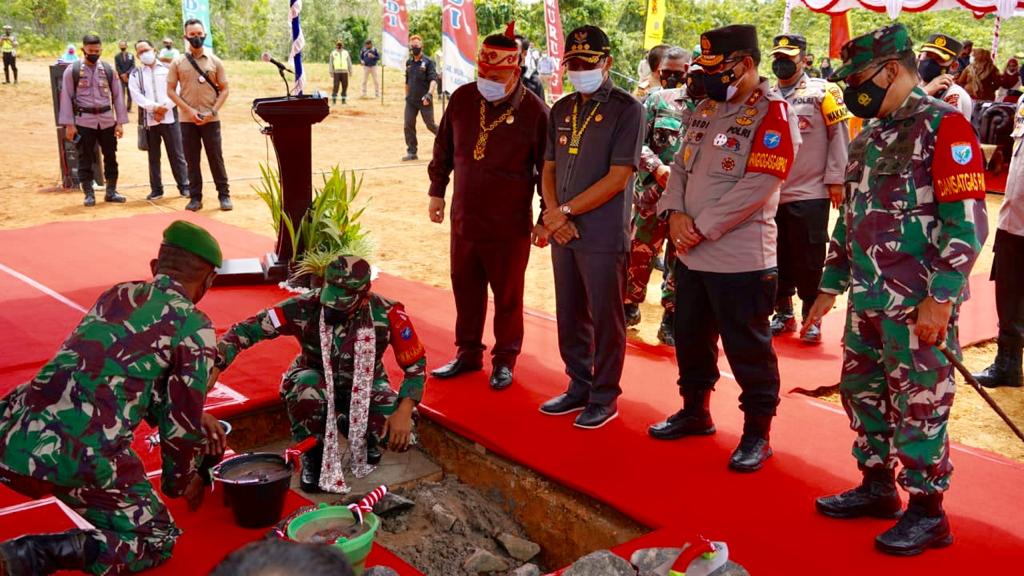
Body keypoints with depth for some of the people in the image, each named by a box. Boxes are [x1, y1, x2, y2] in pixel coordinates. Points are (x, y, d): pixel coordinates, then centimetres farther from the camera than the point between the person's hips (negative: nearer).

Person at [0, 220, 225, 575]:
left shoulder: (117, 295, 18)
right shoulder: (194, 326, 0)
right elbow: (181, 420, 3)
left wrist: (198, 421, 37)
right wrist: (182, 480, 22)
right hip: (81, 457, -7)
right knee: (157, 540, 12)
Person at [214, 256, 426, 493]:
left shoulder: (387, 313, -25)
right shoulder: (305, 307, -28)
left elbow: (415, 364, -14)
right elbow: (246, 330, -28)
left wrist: (404, 412, -28)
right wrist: (213, 367, -42)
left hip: (364, 387, 1)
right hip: (316, 381, 0)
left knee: (401, 436, -27)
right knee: (308, 389, -38)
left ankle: (362, 435, 12)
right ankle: (312, 455, -7)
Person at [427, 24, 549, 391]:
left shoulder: (534, 111, -14)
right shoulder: (462, 99, -2)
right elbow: (444, 148, 12)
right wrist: (437, 191, 15)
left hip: (510, 225, -4)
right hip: (464, 219, 4)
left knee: (507, 295, 9)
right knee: (465, 289, 15)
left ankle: (505, 360, 25)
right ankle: (468, 353, 32)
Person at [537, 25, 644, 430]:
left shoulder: (626, 109, -8)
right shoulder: (561, 110, 12)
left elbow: (618, 177, -14)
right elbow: (549, 169, 13)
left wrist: (566, 211, -13)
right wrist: (553, 214, -5)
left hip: (604, 237, -6)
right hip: (564, 233, 6)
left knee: (605, 320, 4)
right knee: (569, 317, 14)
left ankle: (605, 398, 17)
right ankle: (579, 386, 29)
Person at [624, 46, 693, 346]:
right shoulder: (658, 100, 1)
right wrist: (657, 168, -16)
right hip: (653, 192, 0)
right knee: (640, 251, 8)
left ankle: (671, 320, 17)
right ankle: (630, 306, 28)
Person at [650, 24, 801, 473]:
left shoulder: (773, 115, -12)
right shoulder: (705, 109, 13)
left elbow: (755, 187, -20)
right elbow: (681, 165, 12)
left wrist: (702, 228, -18)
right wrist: (674, 213, -7)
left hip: (740, 259, -8)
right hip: (690, 254, 8)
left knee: (748, 349, 3)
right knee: (690, 338, 20)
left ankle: (757, 433, 17)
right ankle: (695, 411, 38)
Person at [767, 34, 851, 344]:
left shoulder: (822, 92, -3)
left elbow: (839, 135, -4)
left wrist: (835, 179, -8)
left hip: (810, 193, -5)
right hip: (771, 193, 5)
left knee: (810, 259, 1)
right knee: (778, 257, 12)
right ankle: (783, 313, 25)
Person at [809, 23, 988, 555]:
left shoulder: (943, 126, -11)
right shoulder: (868, 138, 15)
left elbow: (966, 221, -17)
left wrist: (940, 299, -21)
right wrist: (830, 286, 20)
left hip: (918, 304, -8)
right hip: (867, 298, 8)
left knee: (918, 404, 1)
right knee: (861, 391, 16)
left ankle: (927, 512, 14)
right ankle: (877, 486, 32)